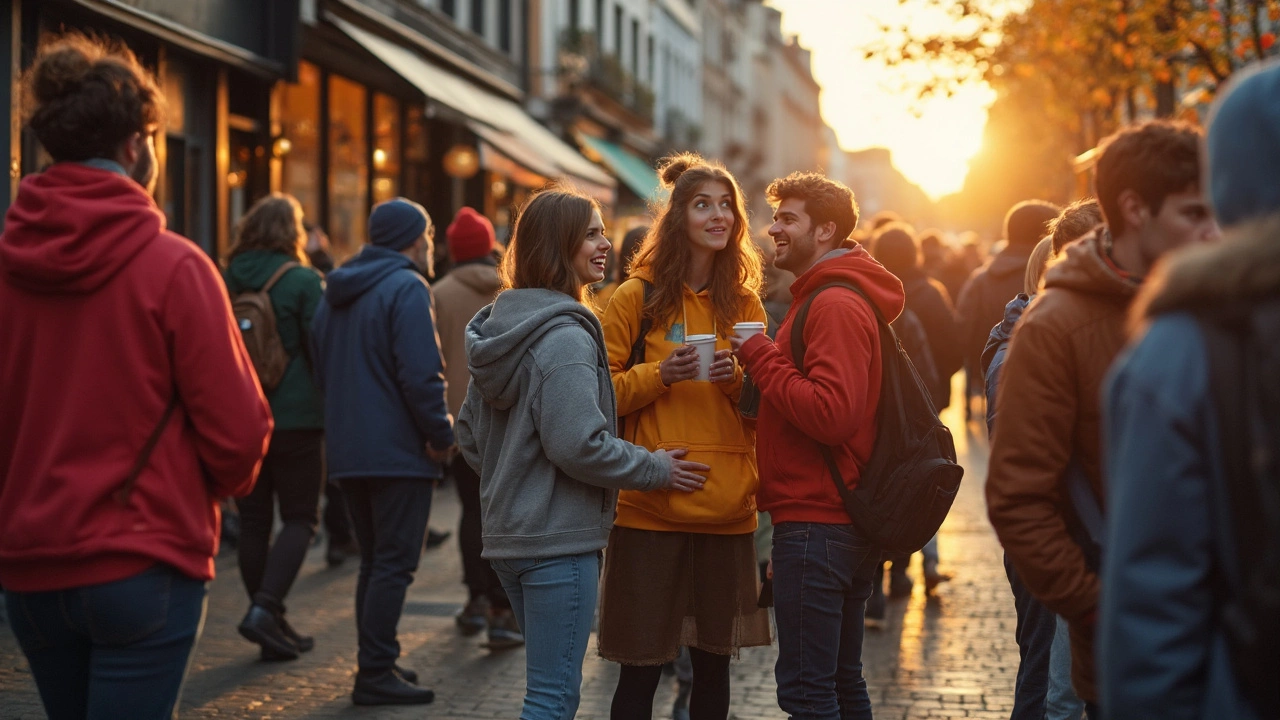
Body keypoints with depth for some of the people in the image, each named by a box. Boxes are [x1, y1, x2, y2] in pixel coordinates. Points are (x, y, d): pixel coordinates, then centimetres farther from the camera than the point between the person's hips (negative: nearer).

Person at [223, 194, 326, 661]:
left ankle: (272, 625, 13)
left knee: (253, 522, 9)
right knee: (300, 518, 3)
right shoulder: (303, 281, -8)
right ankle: (264, 608, -14)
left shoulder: (225, 281, 4)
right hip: (295, 418, -4)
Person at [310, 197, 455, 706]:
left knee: (374, 561, 16)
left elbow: (322, 371, 20)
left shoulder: (337, 293, 15)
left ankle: (376, 663, 21)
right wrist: (442, 435, -12)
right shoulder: (406, 288, -12)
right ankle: (375, 674, -5)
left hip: (348, 450, 8)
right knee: (395, 564, -4)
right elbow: (420, 375, -21)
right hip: (399, 451, -8)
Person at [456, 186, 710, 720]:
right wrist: (656, 470, -10)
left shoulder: (498, 327, 11)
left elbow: (470, 435, 17)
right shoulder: (565, 336, -17)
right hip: (558, 541, -9)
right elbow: (577, 444, -23)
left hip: (507, 535, 10)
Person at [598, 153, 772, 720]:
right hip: (651, 508, -3)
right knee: (640, 668, 0)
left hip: (726, 509, 3)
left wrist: (737, 381, -9)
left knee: (714, 663, 10)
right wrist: (661, 375, -17)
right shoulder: (638, 297, 0)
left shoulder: (745, 303, 11)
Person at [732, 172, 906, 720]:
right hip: (841, 523, 11)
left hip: (816, 524, -11)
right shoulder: (823, 297, 19)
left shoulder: (837, 305, -14)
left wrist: (760, 356, -17)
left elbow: (832, 413, -25)